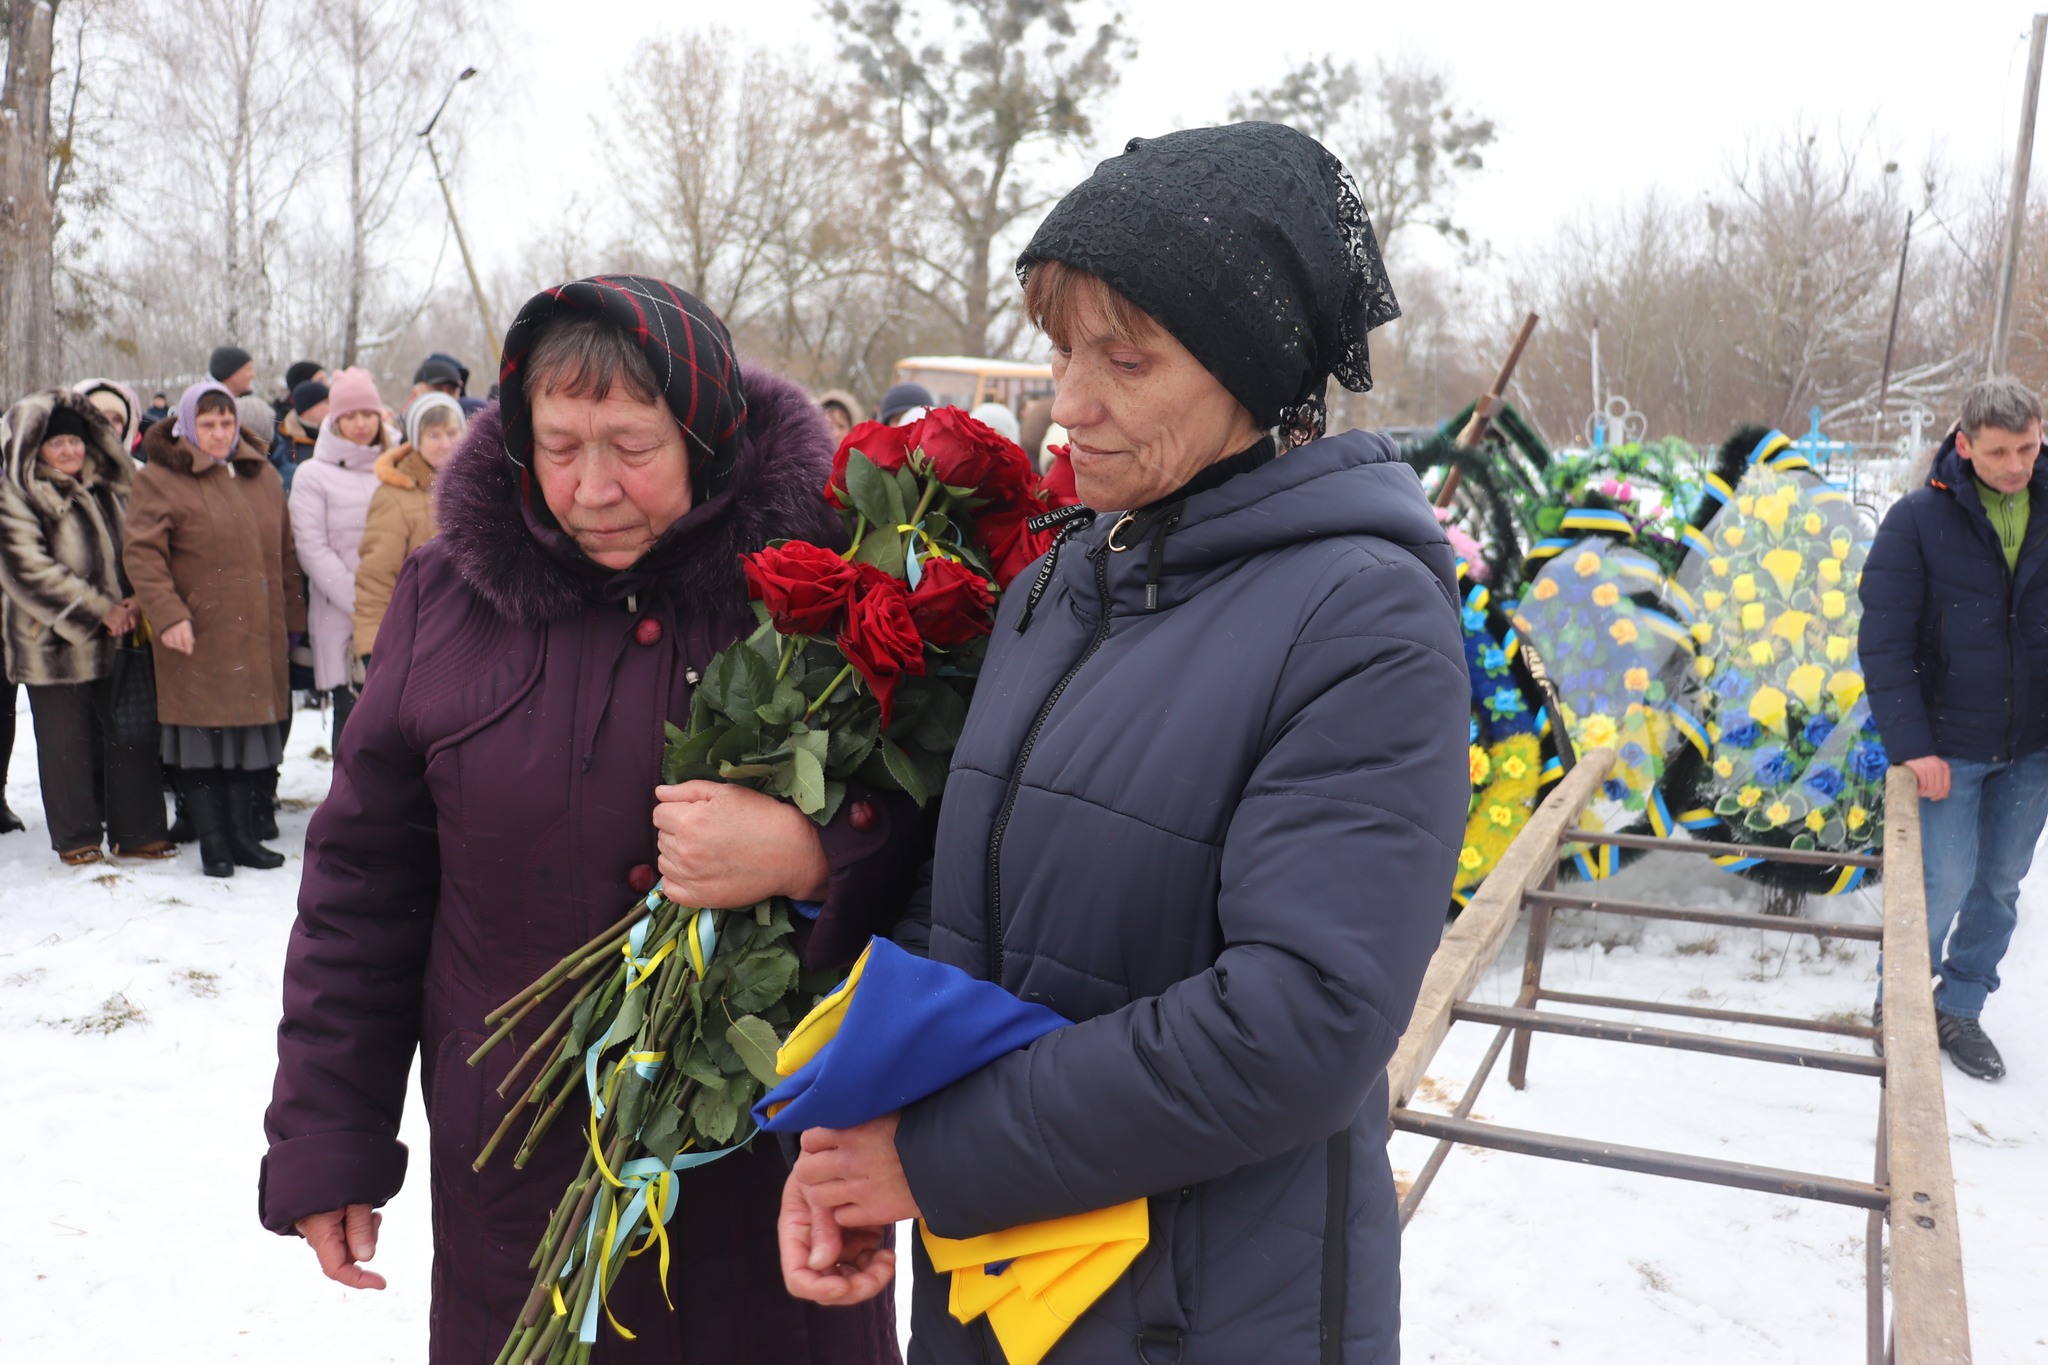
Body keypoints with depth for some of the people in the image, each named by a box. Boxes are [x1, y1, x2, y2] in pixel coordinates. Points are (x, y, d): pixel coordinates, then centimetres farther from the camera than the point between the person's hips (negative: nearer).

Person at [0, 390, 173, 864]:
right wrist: (99, 611, -16)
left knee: (131, 735, 6)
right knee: (67, 743, 4)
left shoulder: (109, 486, 12)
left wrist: (135, 600, -4)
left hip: (118, 636, 5)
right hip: (54, 642, -4)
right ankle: (76, 838, 16)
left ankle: (137, 832, 15)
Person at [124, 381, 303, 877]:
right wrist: (167, 613, -20)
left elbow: (284, 554, 19)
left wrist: (294, 613, 15)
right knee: (202, 742, 0)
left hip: (257, 636, 5)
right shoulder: (160, 479, -3)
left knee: (250, 738, 10)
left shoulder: (263, 477, 14)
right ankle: (213, 845, 10)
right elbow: (141, 554, -10)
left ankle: (244, 836, 21)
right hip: (198, 637, -5)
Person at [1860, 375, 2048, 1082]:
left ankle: (1961, 1009, 29)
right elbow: (1884, 642, -11)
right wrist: (1911, 745, -16)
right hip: (1951, 744, -4)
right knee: (1945, 883, 0)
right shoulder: (1919, 519, -10)